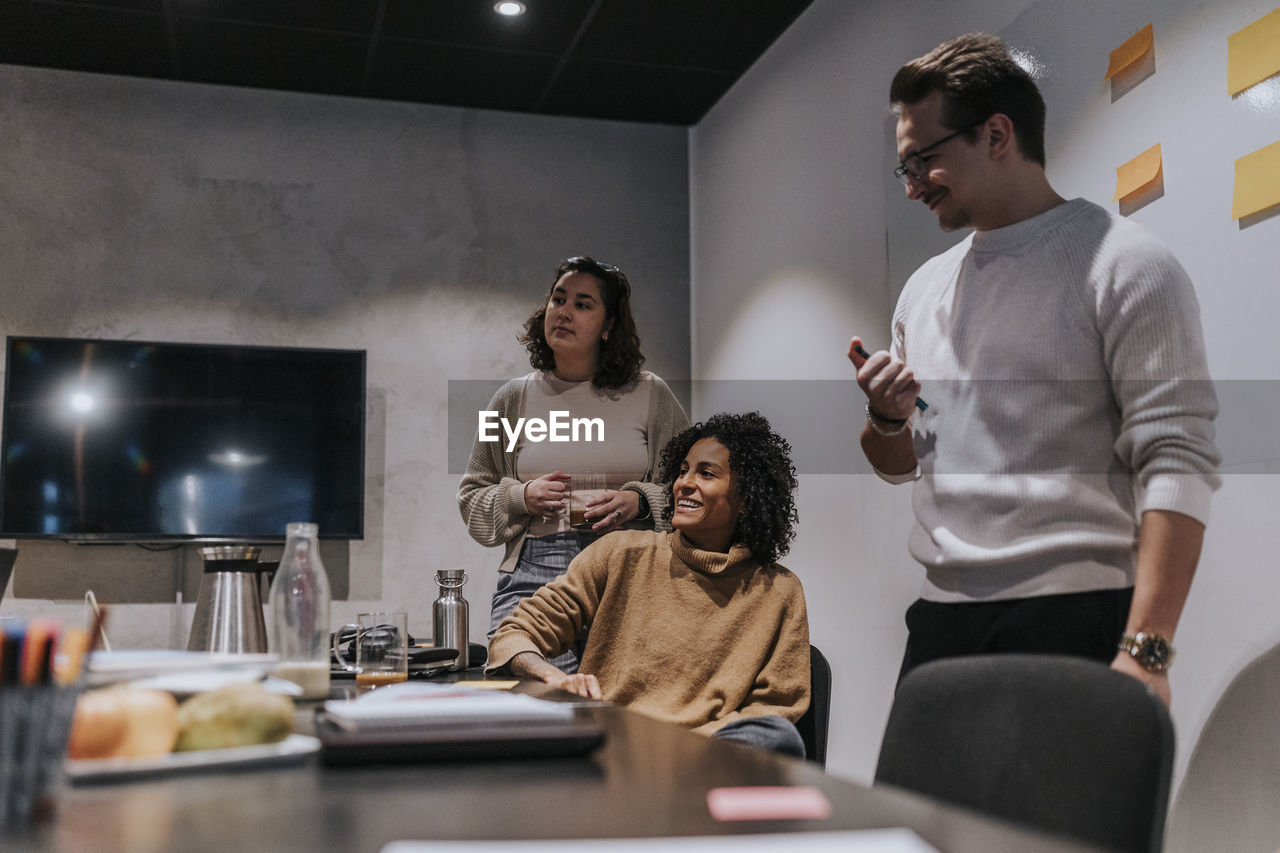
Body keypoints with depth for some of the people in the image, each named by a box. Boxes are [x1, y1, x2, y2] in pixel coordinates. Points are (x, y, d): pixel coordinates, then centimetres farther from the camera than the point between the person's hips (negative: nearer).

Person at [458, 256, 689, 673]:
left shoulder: (650, 396, 9)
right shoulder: (513, 399, 14)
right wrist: (521, 498, 0)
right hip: (533, 574, 1)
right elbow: (471, 497, 19)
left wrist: (640, 502, -6)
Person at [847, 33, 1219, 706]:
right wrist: (887, 417, 0)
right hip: (941, 617, 6)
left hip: (1076, 618, -6)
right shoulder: (924, 289, 16)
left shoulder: (1123, 266, -5)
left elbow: (1177, 465, -13)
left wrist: (1145, 650, -22)